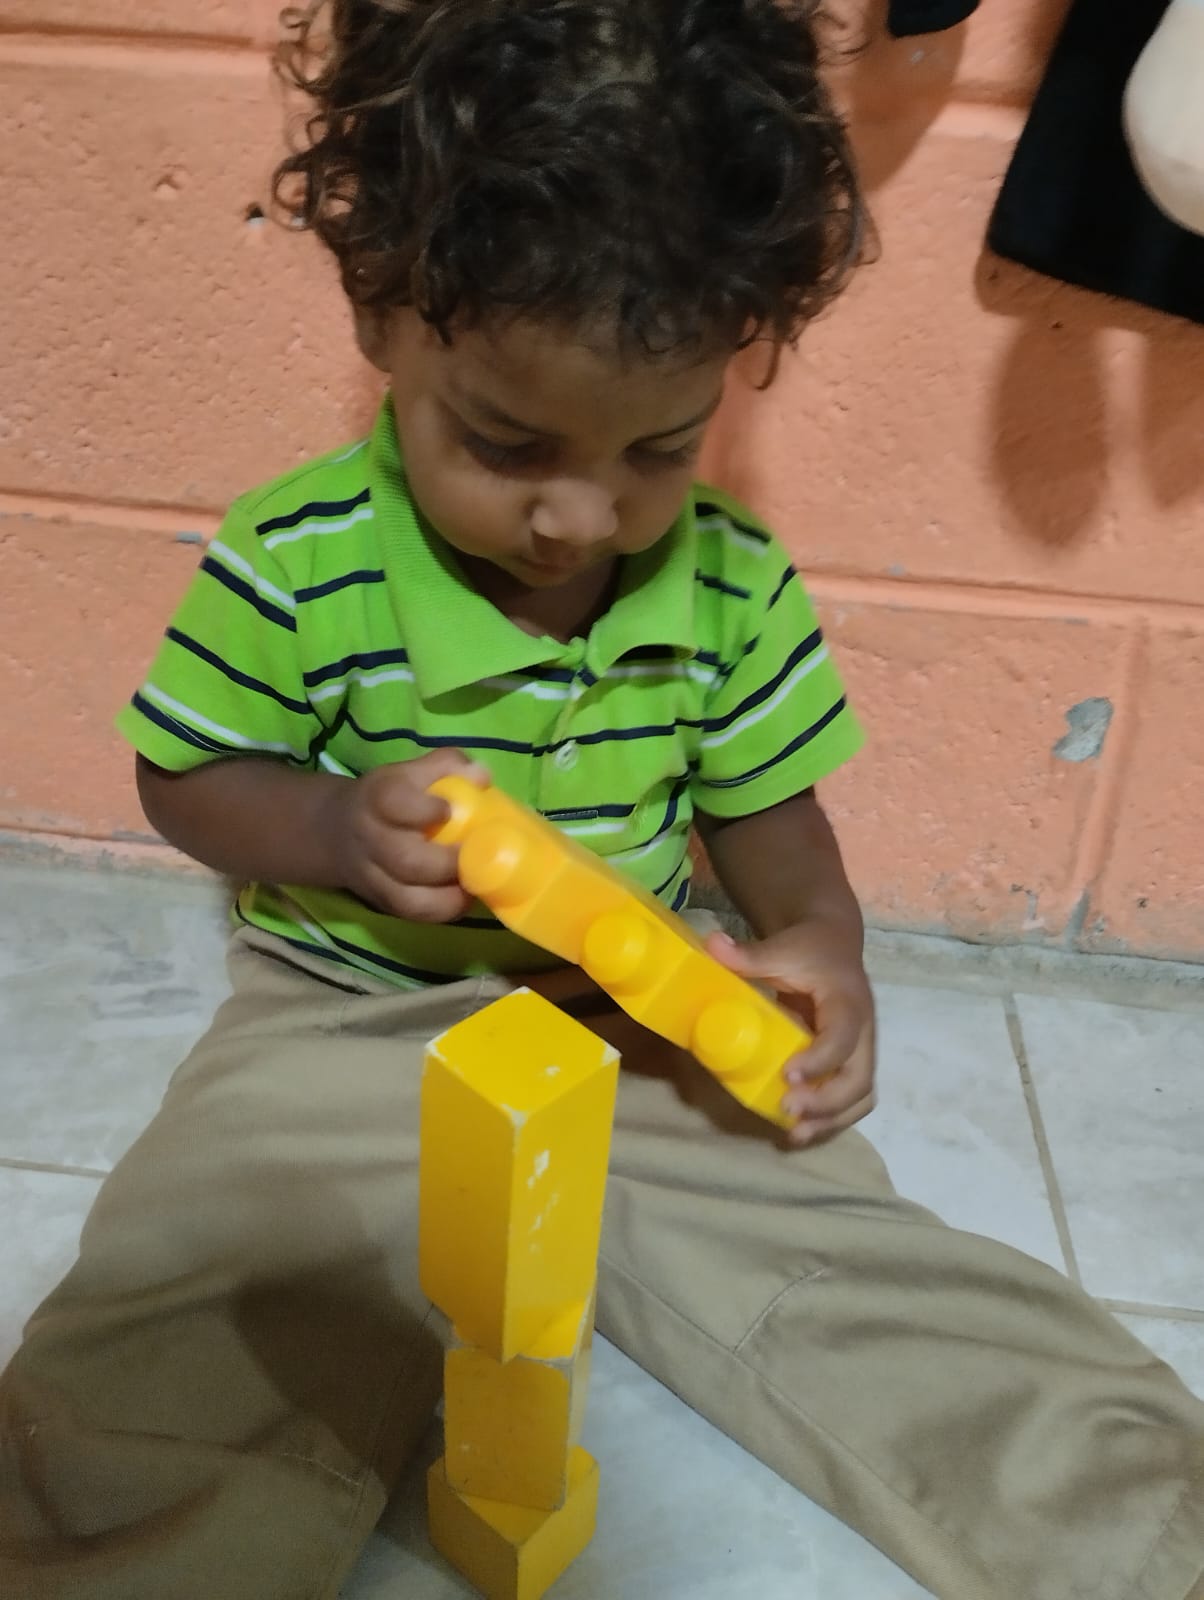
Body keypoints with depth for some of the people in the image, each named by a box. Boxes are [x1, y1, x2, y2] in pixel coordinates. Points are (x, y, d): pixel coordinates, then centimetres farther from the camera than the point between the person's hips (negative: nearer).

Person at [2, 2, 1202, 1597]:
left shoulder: (734, 585, -6)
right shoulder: (293, 566, -13)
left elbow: (768, 808, 6)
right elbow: (187, 783, -1)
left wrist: (820, 937, -16)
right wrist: (338, 831, -22)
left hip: (653, 1035, 2)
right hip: (349, 1031, -1)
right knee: (149, 1406, -20)